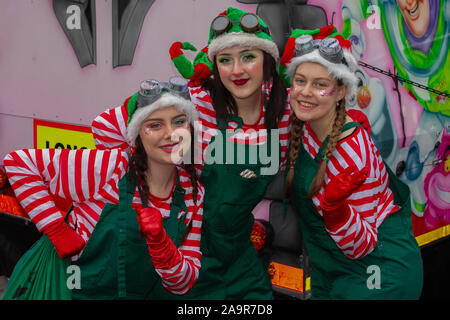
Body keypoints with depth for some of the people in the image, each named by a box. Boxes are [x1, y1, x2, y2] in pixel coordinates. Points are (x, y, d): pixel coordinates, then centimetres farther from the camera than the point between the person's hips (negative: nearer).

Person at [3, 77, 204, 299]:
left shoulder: (194, 194, -3)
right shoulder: (110, 168, -13)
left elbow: (184, 284, -6)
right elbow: (18, 163, -10)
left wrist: (159, 240, -23)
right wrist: (60, 234, -13)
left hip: (155, 295, 1)